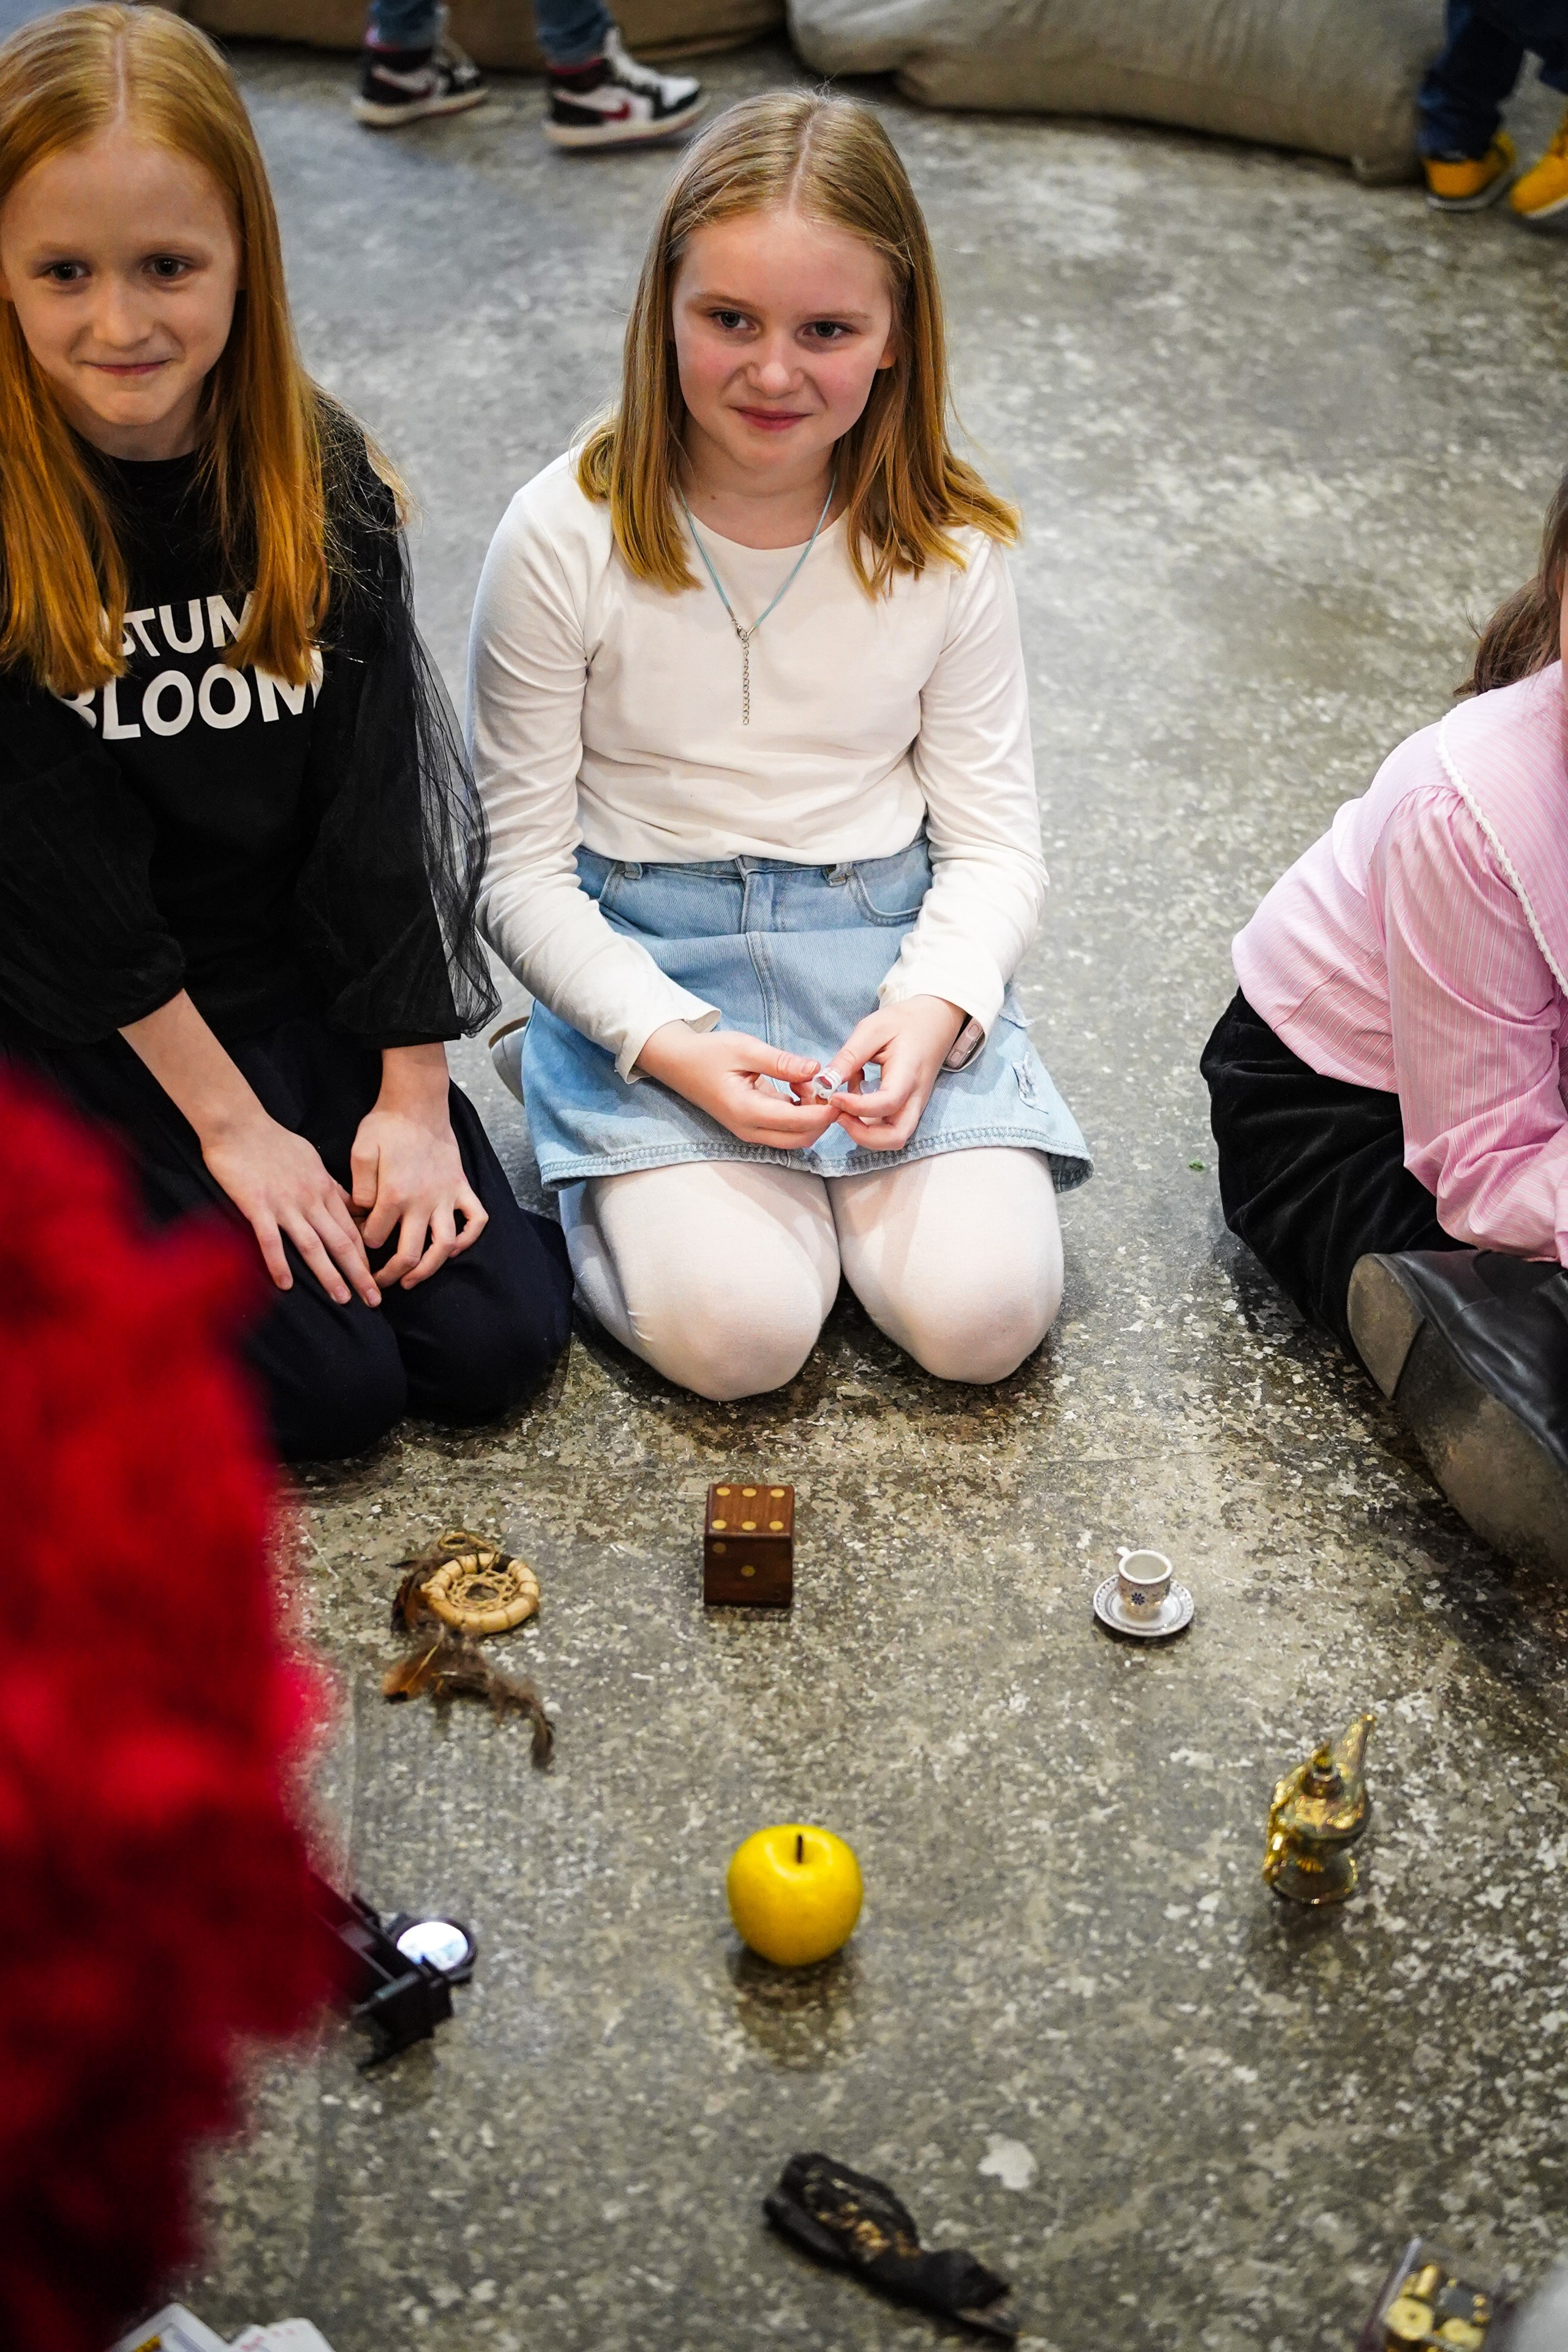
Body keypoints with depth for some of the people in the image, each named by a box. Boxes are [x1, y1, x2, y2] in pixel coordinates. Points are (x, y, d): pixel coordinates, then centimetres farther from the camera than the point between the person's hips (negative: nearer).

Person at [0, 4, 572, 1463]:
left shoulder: (321, 480, -5)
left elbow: (378, 797, -6)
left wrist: (411, 1095, -9)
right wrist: (229, 1122, -15)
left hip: (305, 979, 4)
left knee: (498, 1339, -6)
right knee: (328, 1381, -12)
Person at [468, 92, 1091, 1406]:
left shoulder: (948, 549, -3)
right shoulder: (563, 541, -9)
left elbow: (994, 841, 1)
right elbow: (524, 868, -5)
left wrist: (931, 1007, -19)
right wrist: (666, 1043, -20)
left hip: (886, 948, 2)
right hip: (648, 958, -1)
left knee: (983, 1318, -17)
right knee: (733, 1332, -21)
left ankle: (836, 1150, 12)